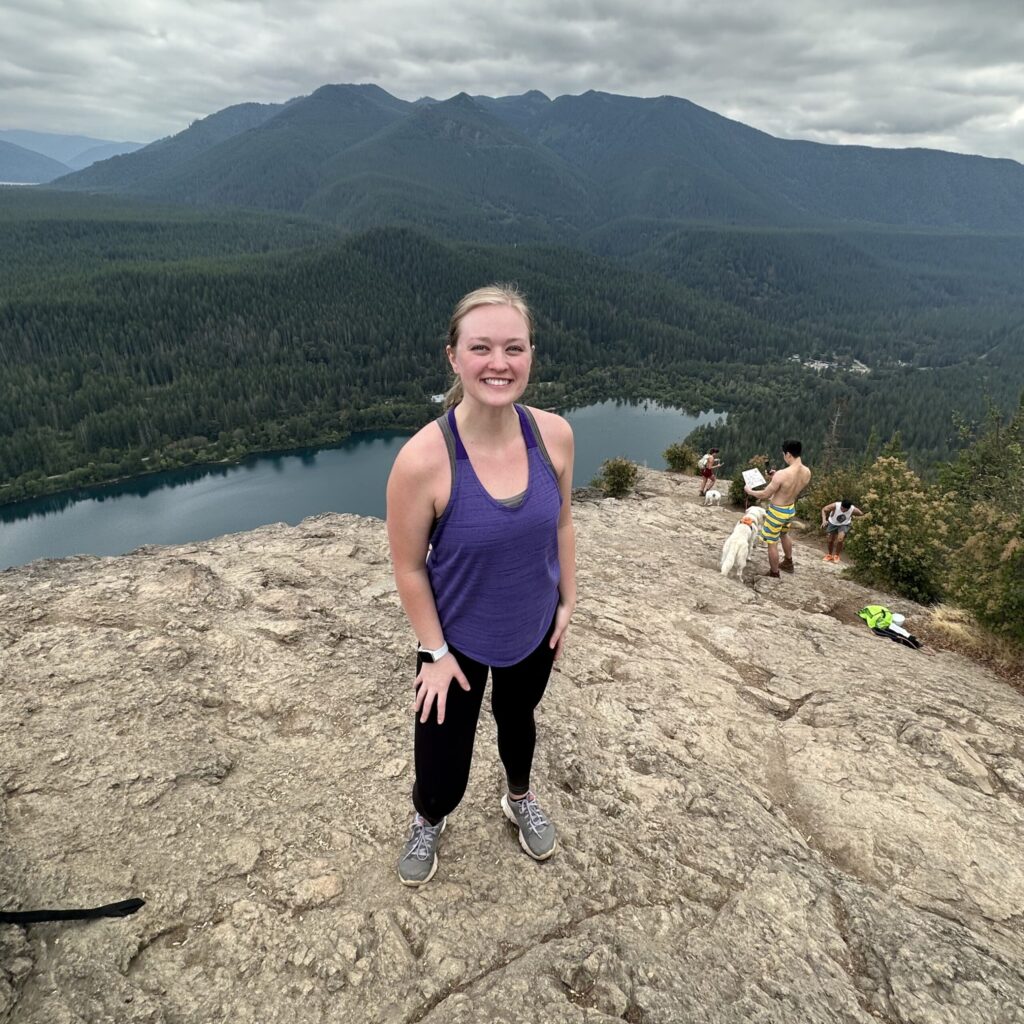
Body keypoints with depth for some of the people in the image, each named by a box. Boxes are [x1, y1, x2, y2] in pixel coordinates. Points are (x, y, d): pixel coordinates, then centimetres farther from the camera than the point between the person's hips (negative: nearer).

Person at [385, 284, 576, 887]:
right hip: (458, 639, -3)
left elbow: (561, 521, -1)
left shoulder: (555, 435, -18)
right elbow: (409, 567, -17)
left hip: (535, 629, 4)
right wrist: (436, 652, -11)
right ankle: (429, 822, 48)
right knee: (441, 777, 8)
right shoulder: (423, 459, -30)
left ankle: (520, 799, 64)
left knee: (517, 718, 30)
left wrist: (568, 601, 4)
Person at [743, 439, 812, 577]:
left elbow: (765, 495, -20)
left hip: (777, 511, -7)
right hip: (791, 509, 7)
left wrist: (750, 491, -2)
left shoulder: (782, 474, -33)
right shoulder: (807, 472, -10)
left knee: (772, 543, 11)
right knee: (784, 534, 34)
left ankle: (774, 574, 25)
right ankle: (788, 563, 52)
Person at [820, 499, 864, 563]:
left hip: (844, 525, -1)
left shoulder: (853, 510, -28)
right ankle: (830, 555, 32)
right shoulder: (835, 506, -32)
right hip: (832, 523, 1)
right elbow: (824, 509, -19)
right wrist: (824, 520, -30)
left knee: (840, 539, -21)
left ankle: (836, 556, 4)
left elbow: (862, 515, -12)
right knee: (830, 540, 5)